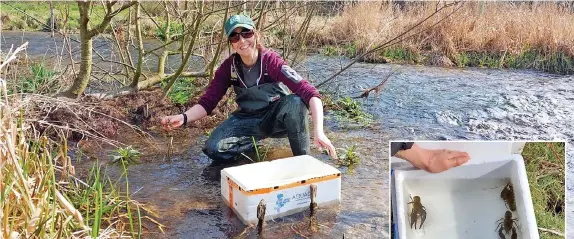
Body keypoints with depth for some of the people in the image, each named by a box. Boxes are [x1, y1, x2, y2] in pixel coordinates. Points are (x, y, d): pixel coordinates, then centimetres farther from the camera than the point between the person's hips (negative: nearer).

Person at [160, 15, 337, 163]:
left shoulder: (271, 60, -24)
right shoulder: (228, 67, -13)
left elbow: (309, 93, -34)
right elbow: (207, 102, -9)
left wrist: (318, 131, -49)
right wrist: (183, 118, -30)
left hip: (276, 118, -3)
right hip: (249, 120, 3)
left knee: (296, 102, -37)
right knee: (214, 149, -20)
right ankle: (256, 140, 7)